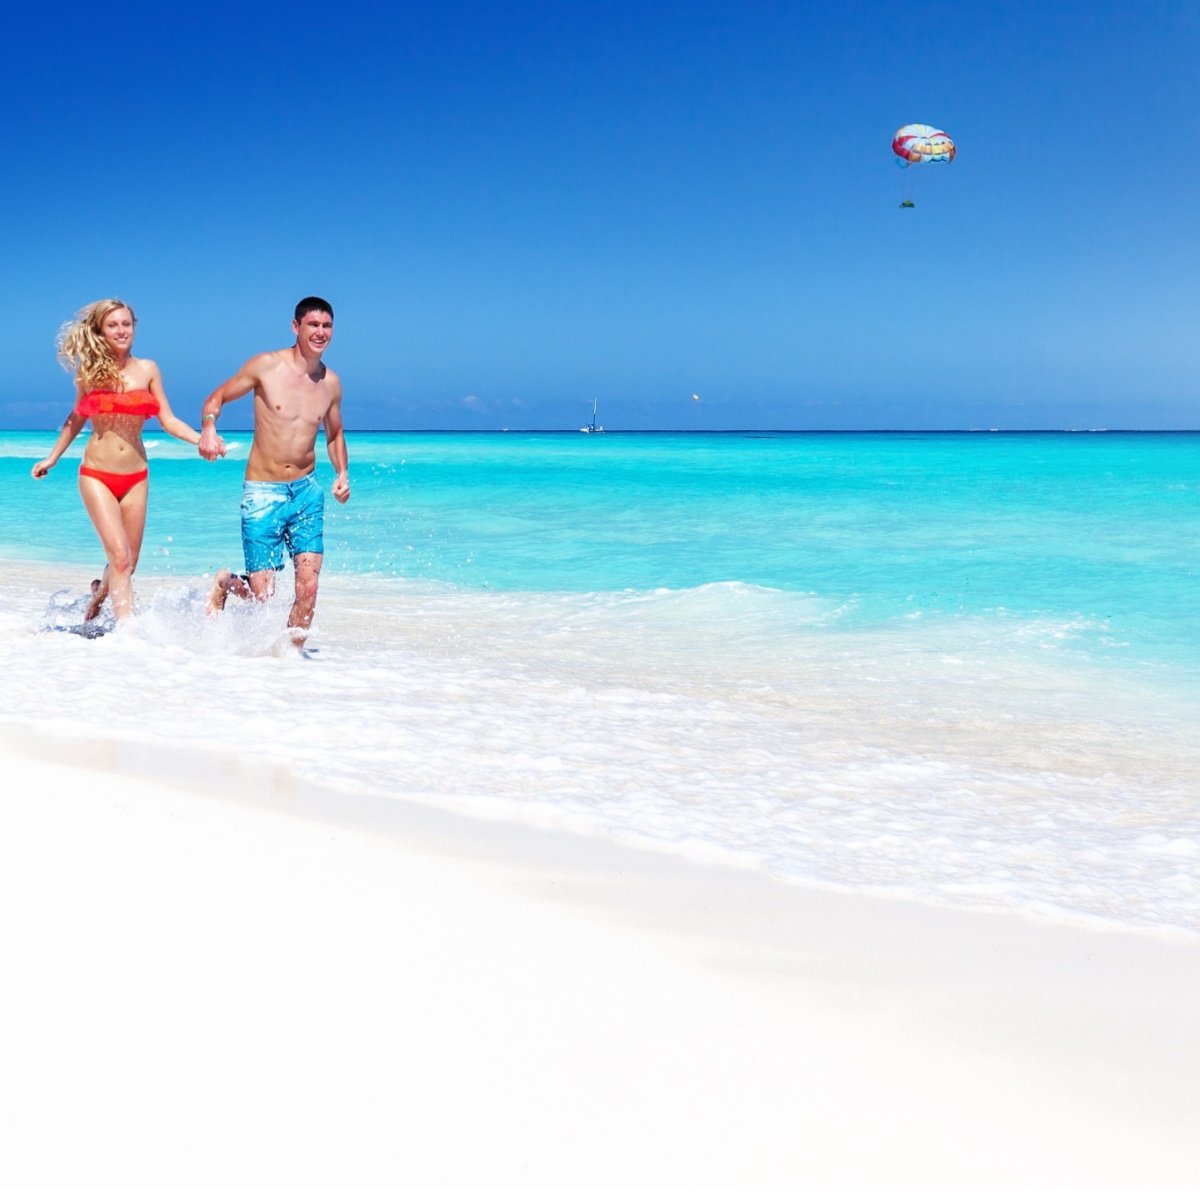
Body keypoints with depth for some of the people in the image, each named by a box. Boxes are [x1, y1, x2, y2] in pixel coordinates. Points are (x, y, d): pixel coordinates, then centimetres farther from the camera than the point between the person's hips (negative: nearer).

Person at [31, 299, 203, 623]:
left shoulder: (147, 369, 4)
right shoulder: (89, 370, 2)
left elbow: (168, 421, 2)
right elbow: (77, 418, 16)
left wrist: (201, 439, -12)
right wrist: (52, 457, 18)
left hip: (135, 477, 2)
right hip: (97, 475, -2)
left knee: (128, 562, 9)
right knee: (119, 556, -16)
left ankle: (98, 596, 40)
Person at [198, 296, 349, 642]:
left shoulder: (331, 382, 6)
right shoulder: (266, 366, -6)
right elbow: (217, 397, 3)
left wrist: (343, 473, 5)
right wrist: (208, 428, -18)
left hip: (307, 490, 3)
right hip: (262, 493, -3)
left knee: (308, 585, -11)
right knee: (262, 594, -2)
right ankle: (226, 582, 33)